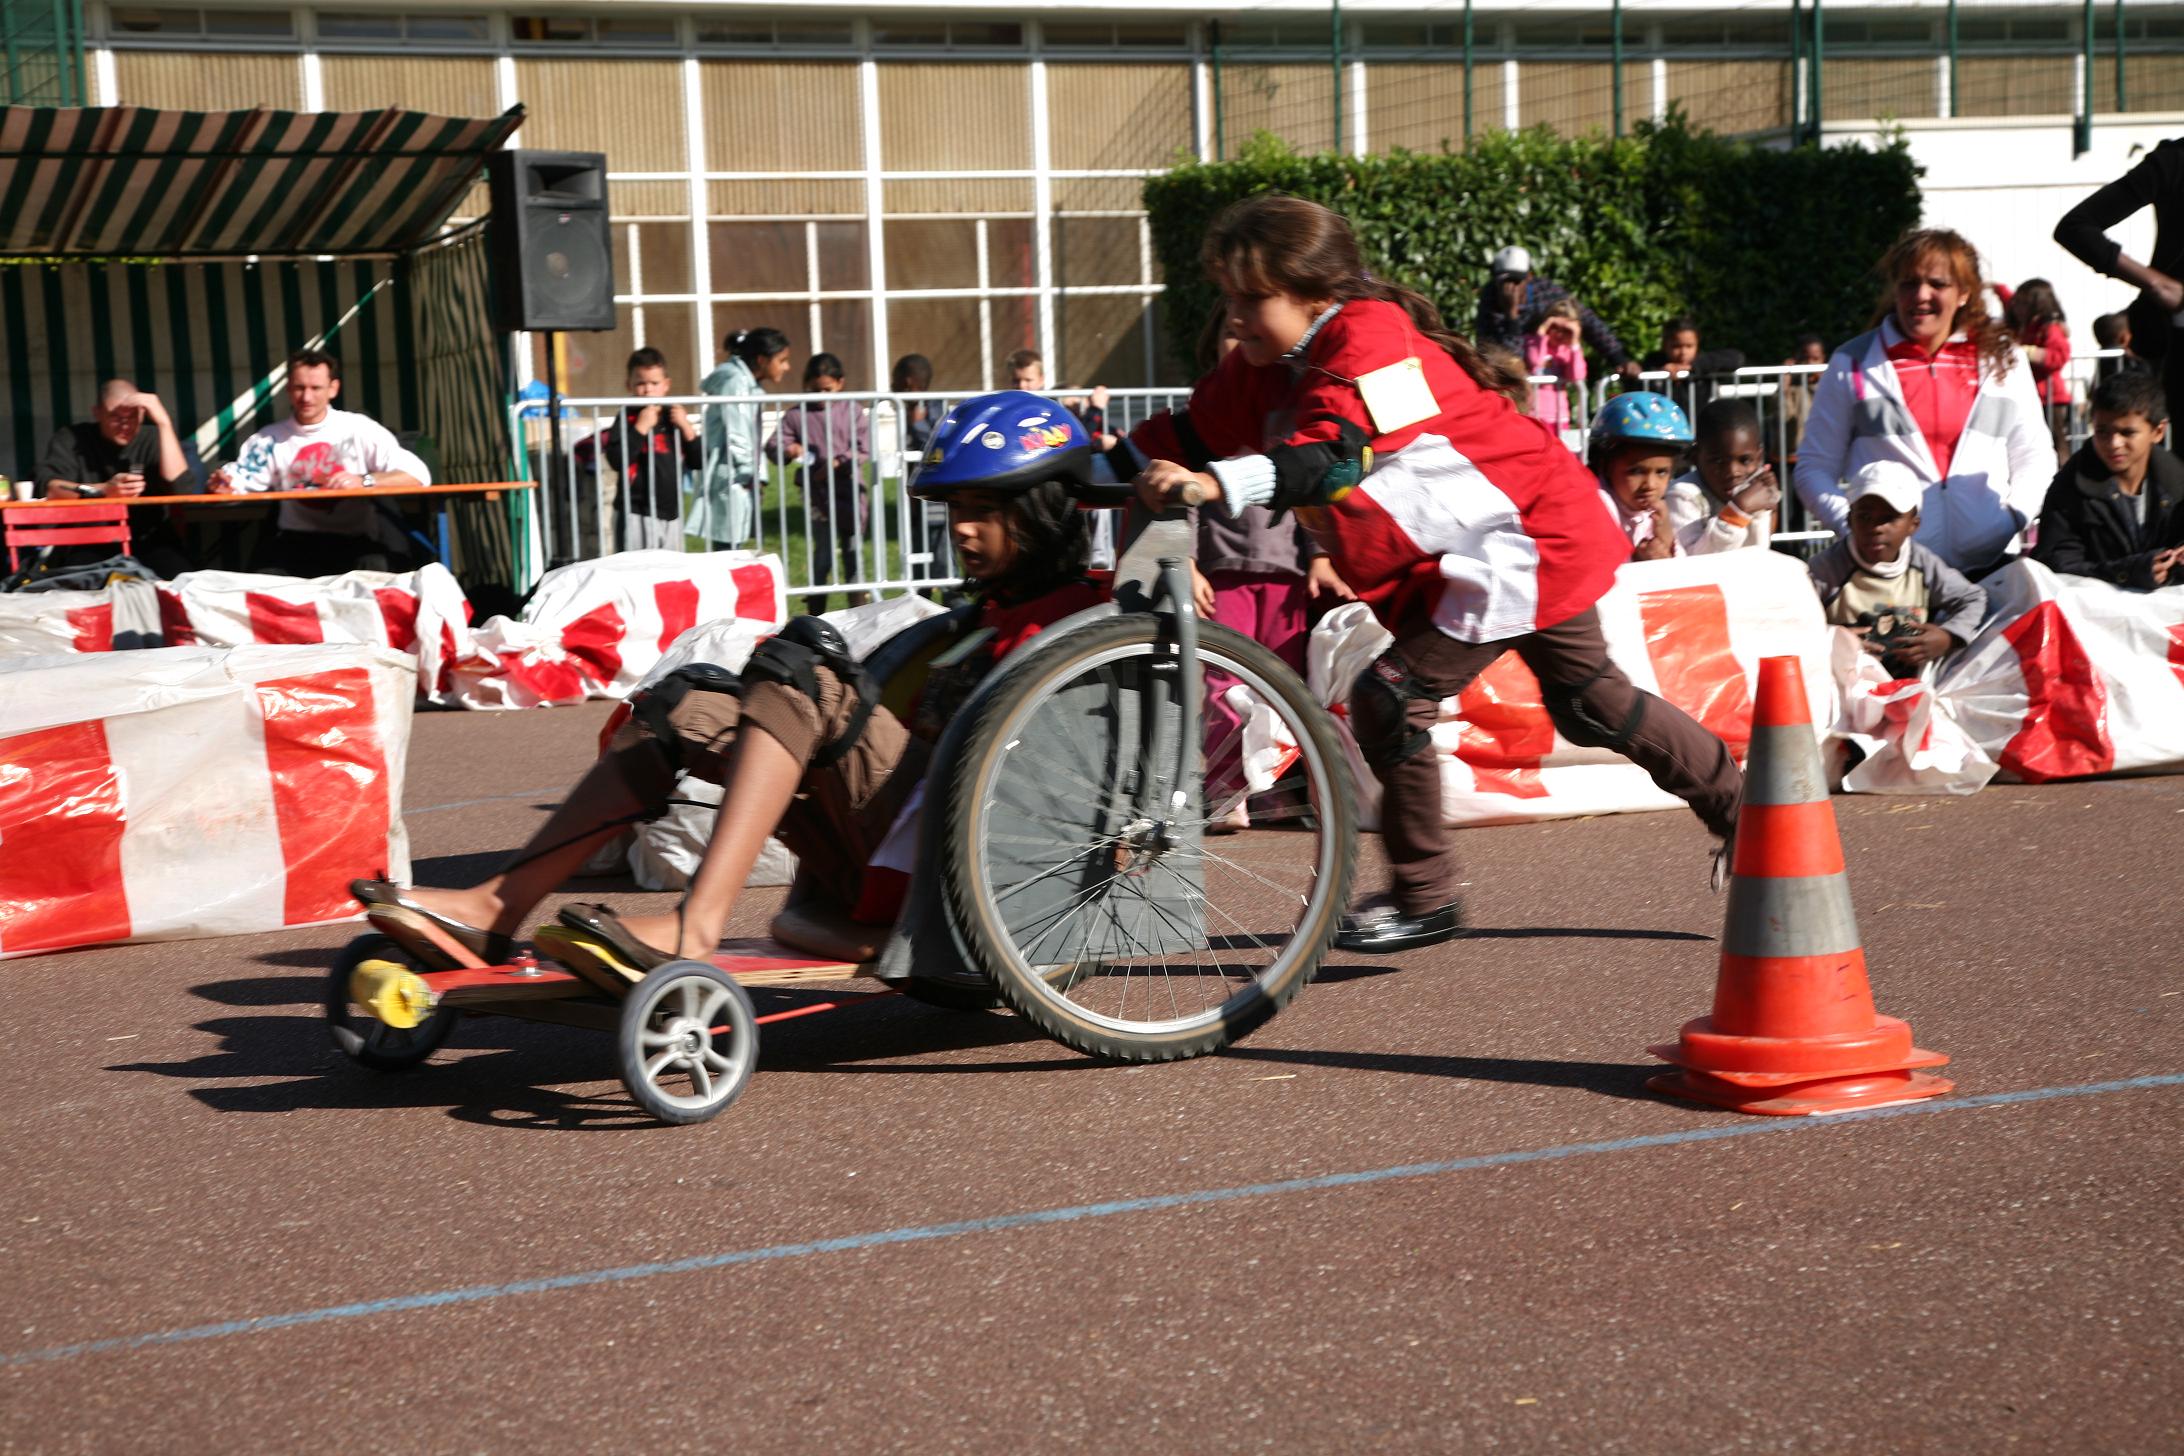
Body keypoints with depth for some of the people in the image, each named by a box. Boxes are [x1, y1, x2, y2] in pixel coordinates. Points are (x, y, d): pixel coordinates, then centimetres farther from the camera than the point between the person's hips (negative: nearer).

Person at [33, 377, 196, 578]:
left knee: (176, 576, -29)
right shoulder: (71, 439, 5)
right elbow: (48, 488, -12)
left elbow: (181, 489, -10)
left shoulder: (152, 438, 7)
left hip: (146, 542, 1)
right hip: (87, 545, -1)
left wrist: (164, 423, -14)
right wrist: (102, 490, -26)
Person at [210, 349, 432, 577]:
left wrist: (364, 481, -20)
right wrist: (225, 486, -19)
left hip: (354, 542, -2)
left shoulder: (360, 430, 2)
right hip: (297, 544, 2)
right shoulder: (270, 440, 10)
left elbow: (417, 474, -5)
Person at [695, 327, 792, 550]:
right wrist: (751, 474, -7)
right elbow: (734, 437, -17)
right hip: (728, 484, -10)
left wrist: (758, 475, 9)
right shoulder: (735, 382, -14)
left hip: (740, 484, 10)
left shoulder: (751, 385, 15)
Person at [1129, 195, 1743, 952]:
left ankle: (1424, 899, -4)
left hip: (1521, 538, -11)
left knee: (1388, 697, -14)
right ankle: (1741, 809, 34)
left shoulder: (1371, 341, -26)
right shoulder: (1271, 364, 3)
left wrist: (1218, 484, -53)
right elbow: (1196, 432, 3)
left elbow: (1332, 457, -41)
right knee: (1589, 699, 21)